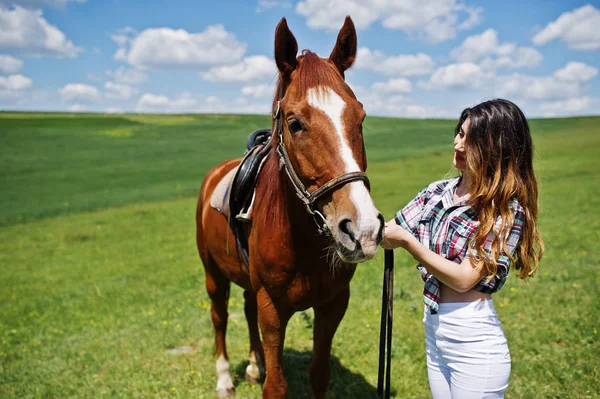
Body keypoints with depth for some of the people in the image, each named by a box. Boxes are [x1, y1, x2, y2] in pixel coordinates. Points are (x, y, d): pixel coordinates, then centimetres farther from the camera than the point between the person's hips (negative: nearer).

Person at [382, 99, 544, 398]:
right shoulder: (437, 192, 3)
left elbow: (463, 279, -19)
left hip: (474, 342, -6)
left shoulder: (508, 210, -15)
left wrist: (406, 241, -21)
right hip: (433, 330, 6)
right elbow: (387, 231, 4)